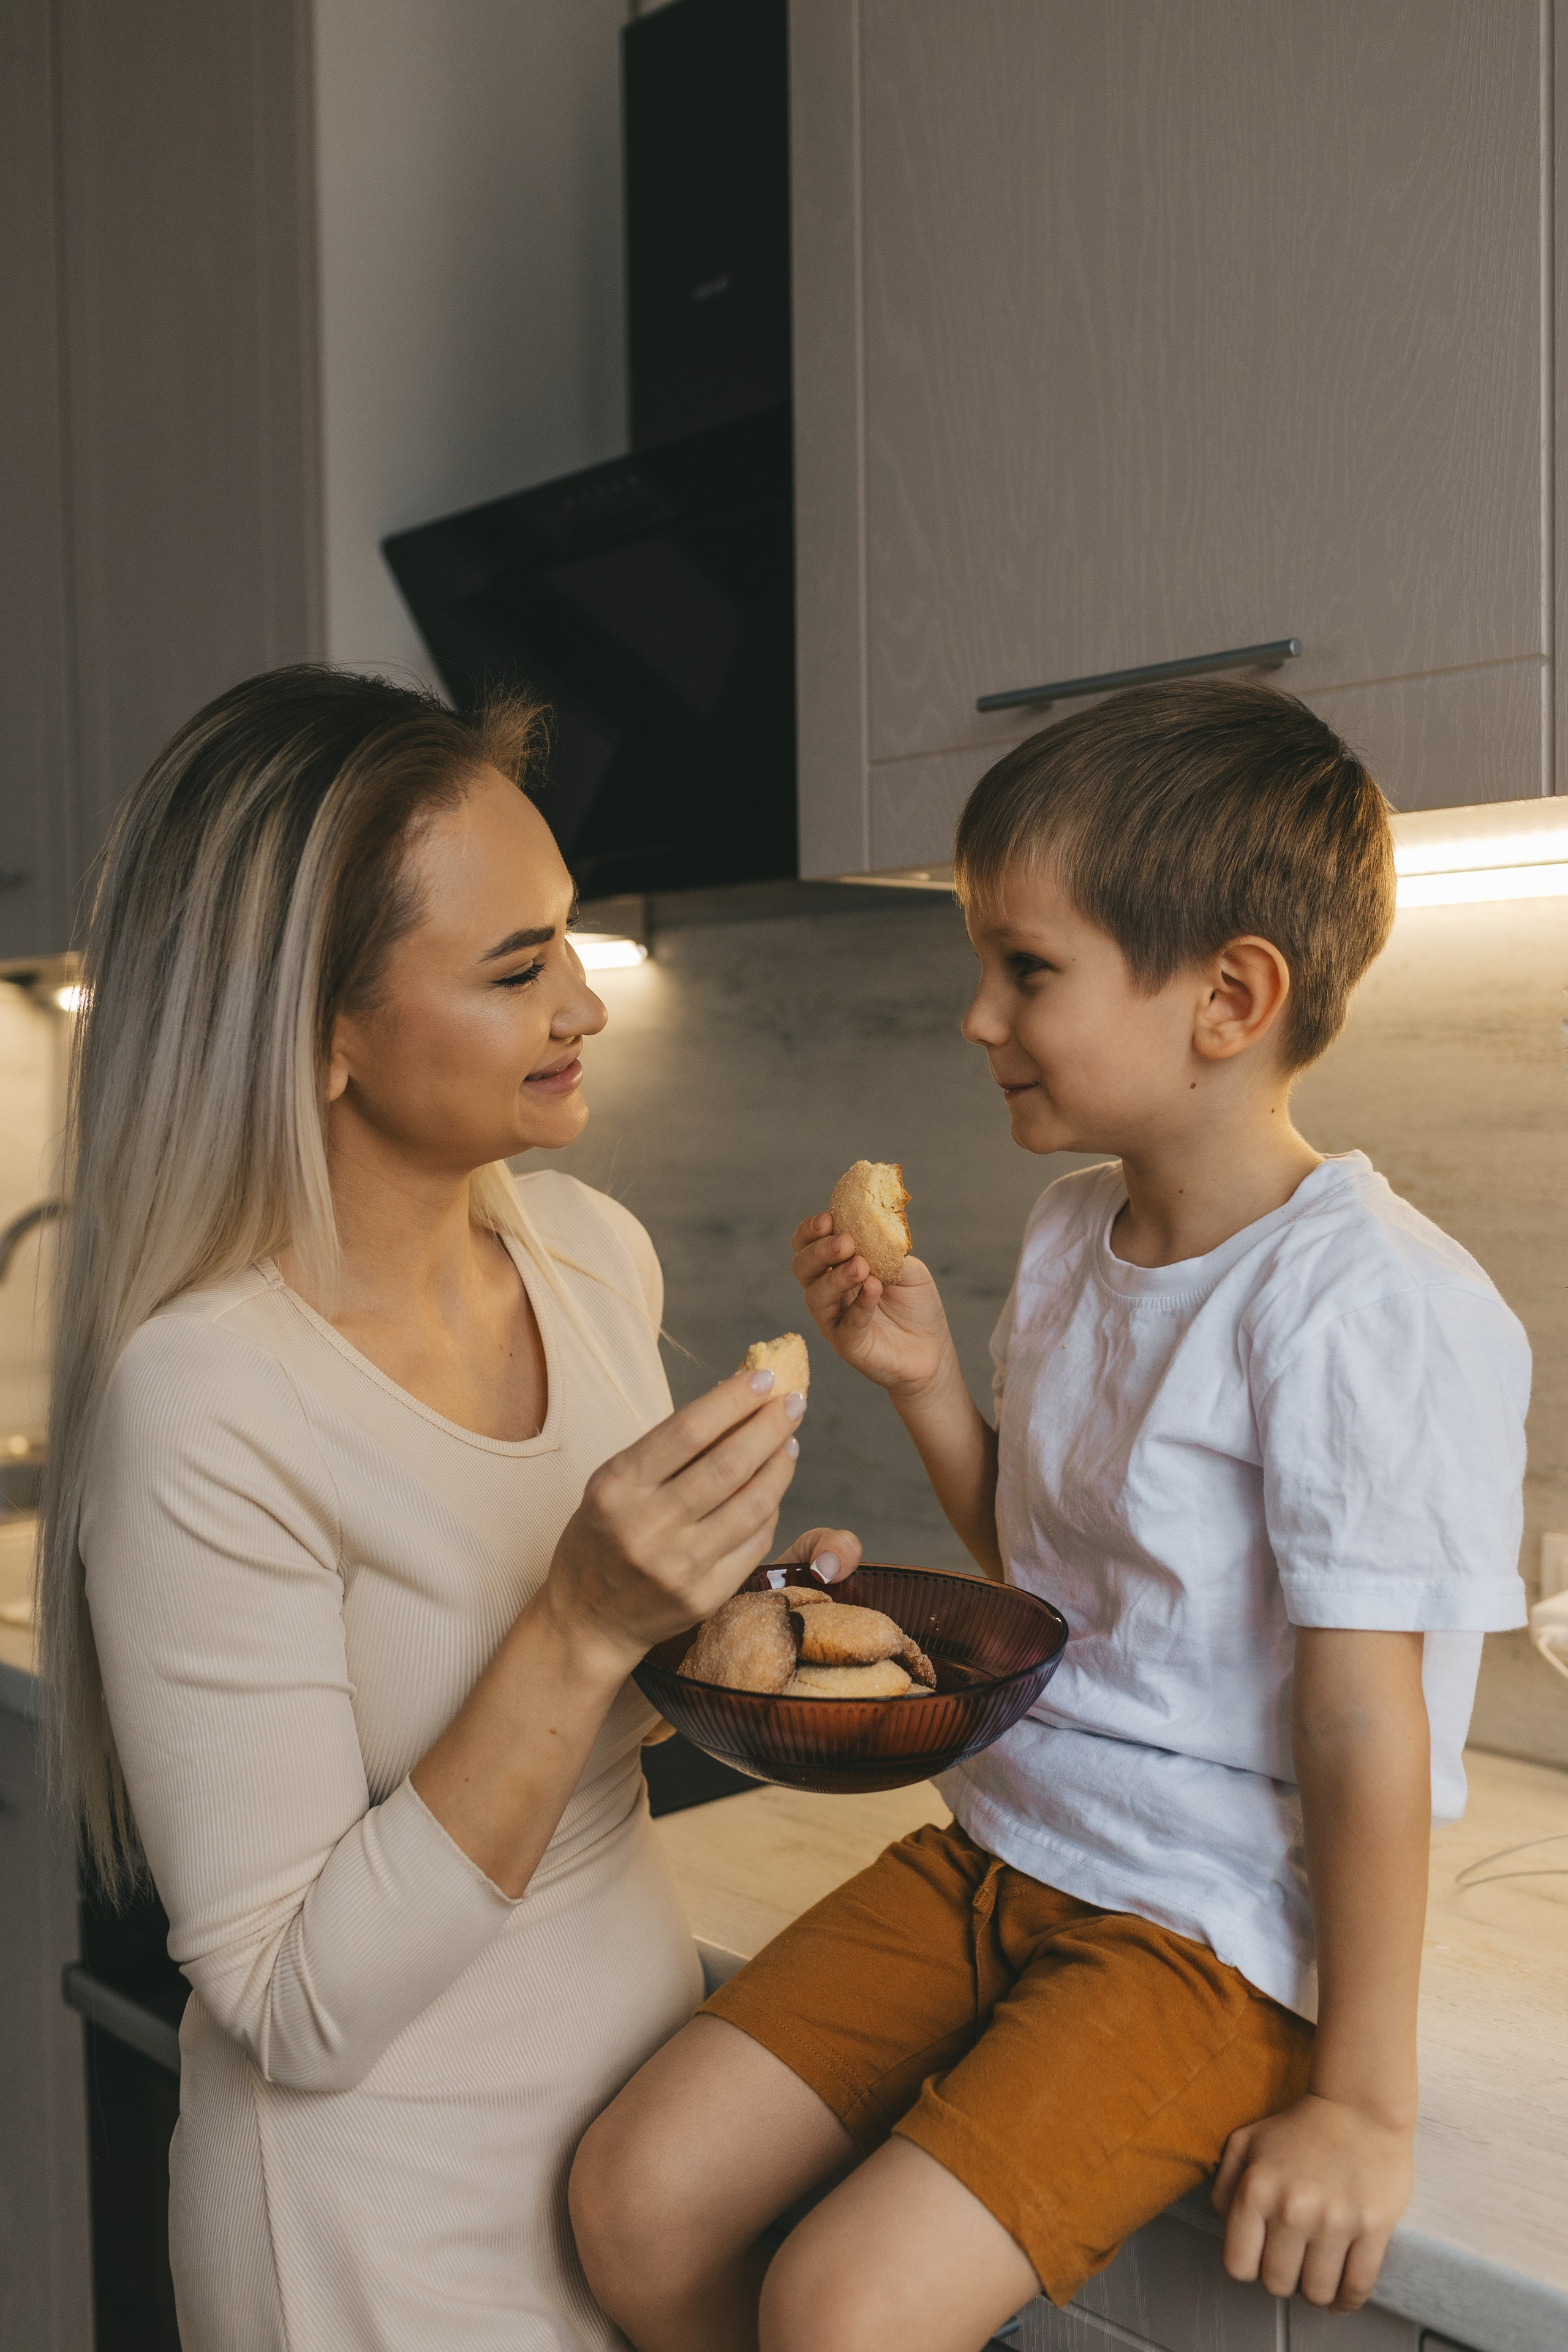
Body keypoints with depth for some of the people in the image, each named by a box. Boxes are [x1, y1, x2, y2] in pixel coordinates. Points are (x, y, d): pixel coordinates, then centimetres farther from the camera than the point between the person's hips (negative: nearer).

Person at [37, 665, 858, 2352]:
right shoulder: (203, 1406, -27)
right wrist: (582, 1628, -33)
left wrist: (724, 1623, -11)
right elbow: (294, 2015, -23)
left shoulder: (593, 1251, -7)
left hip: (644, 2065, 6)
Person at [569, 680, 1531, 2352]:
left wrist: (1363, 2100, -12)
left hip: (1211, 1930, -7)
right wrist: (922, 1381, 1)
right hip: (995, 1844, 7)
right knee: (635, 2192, -3)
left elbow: (1366, 1728, -18)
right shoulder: (1066, 1230, 5)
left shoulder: (1367, 1304, -21)